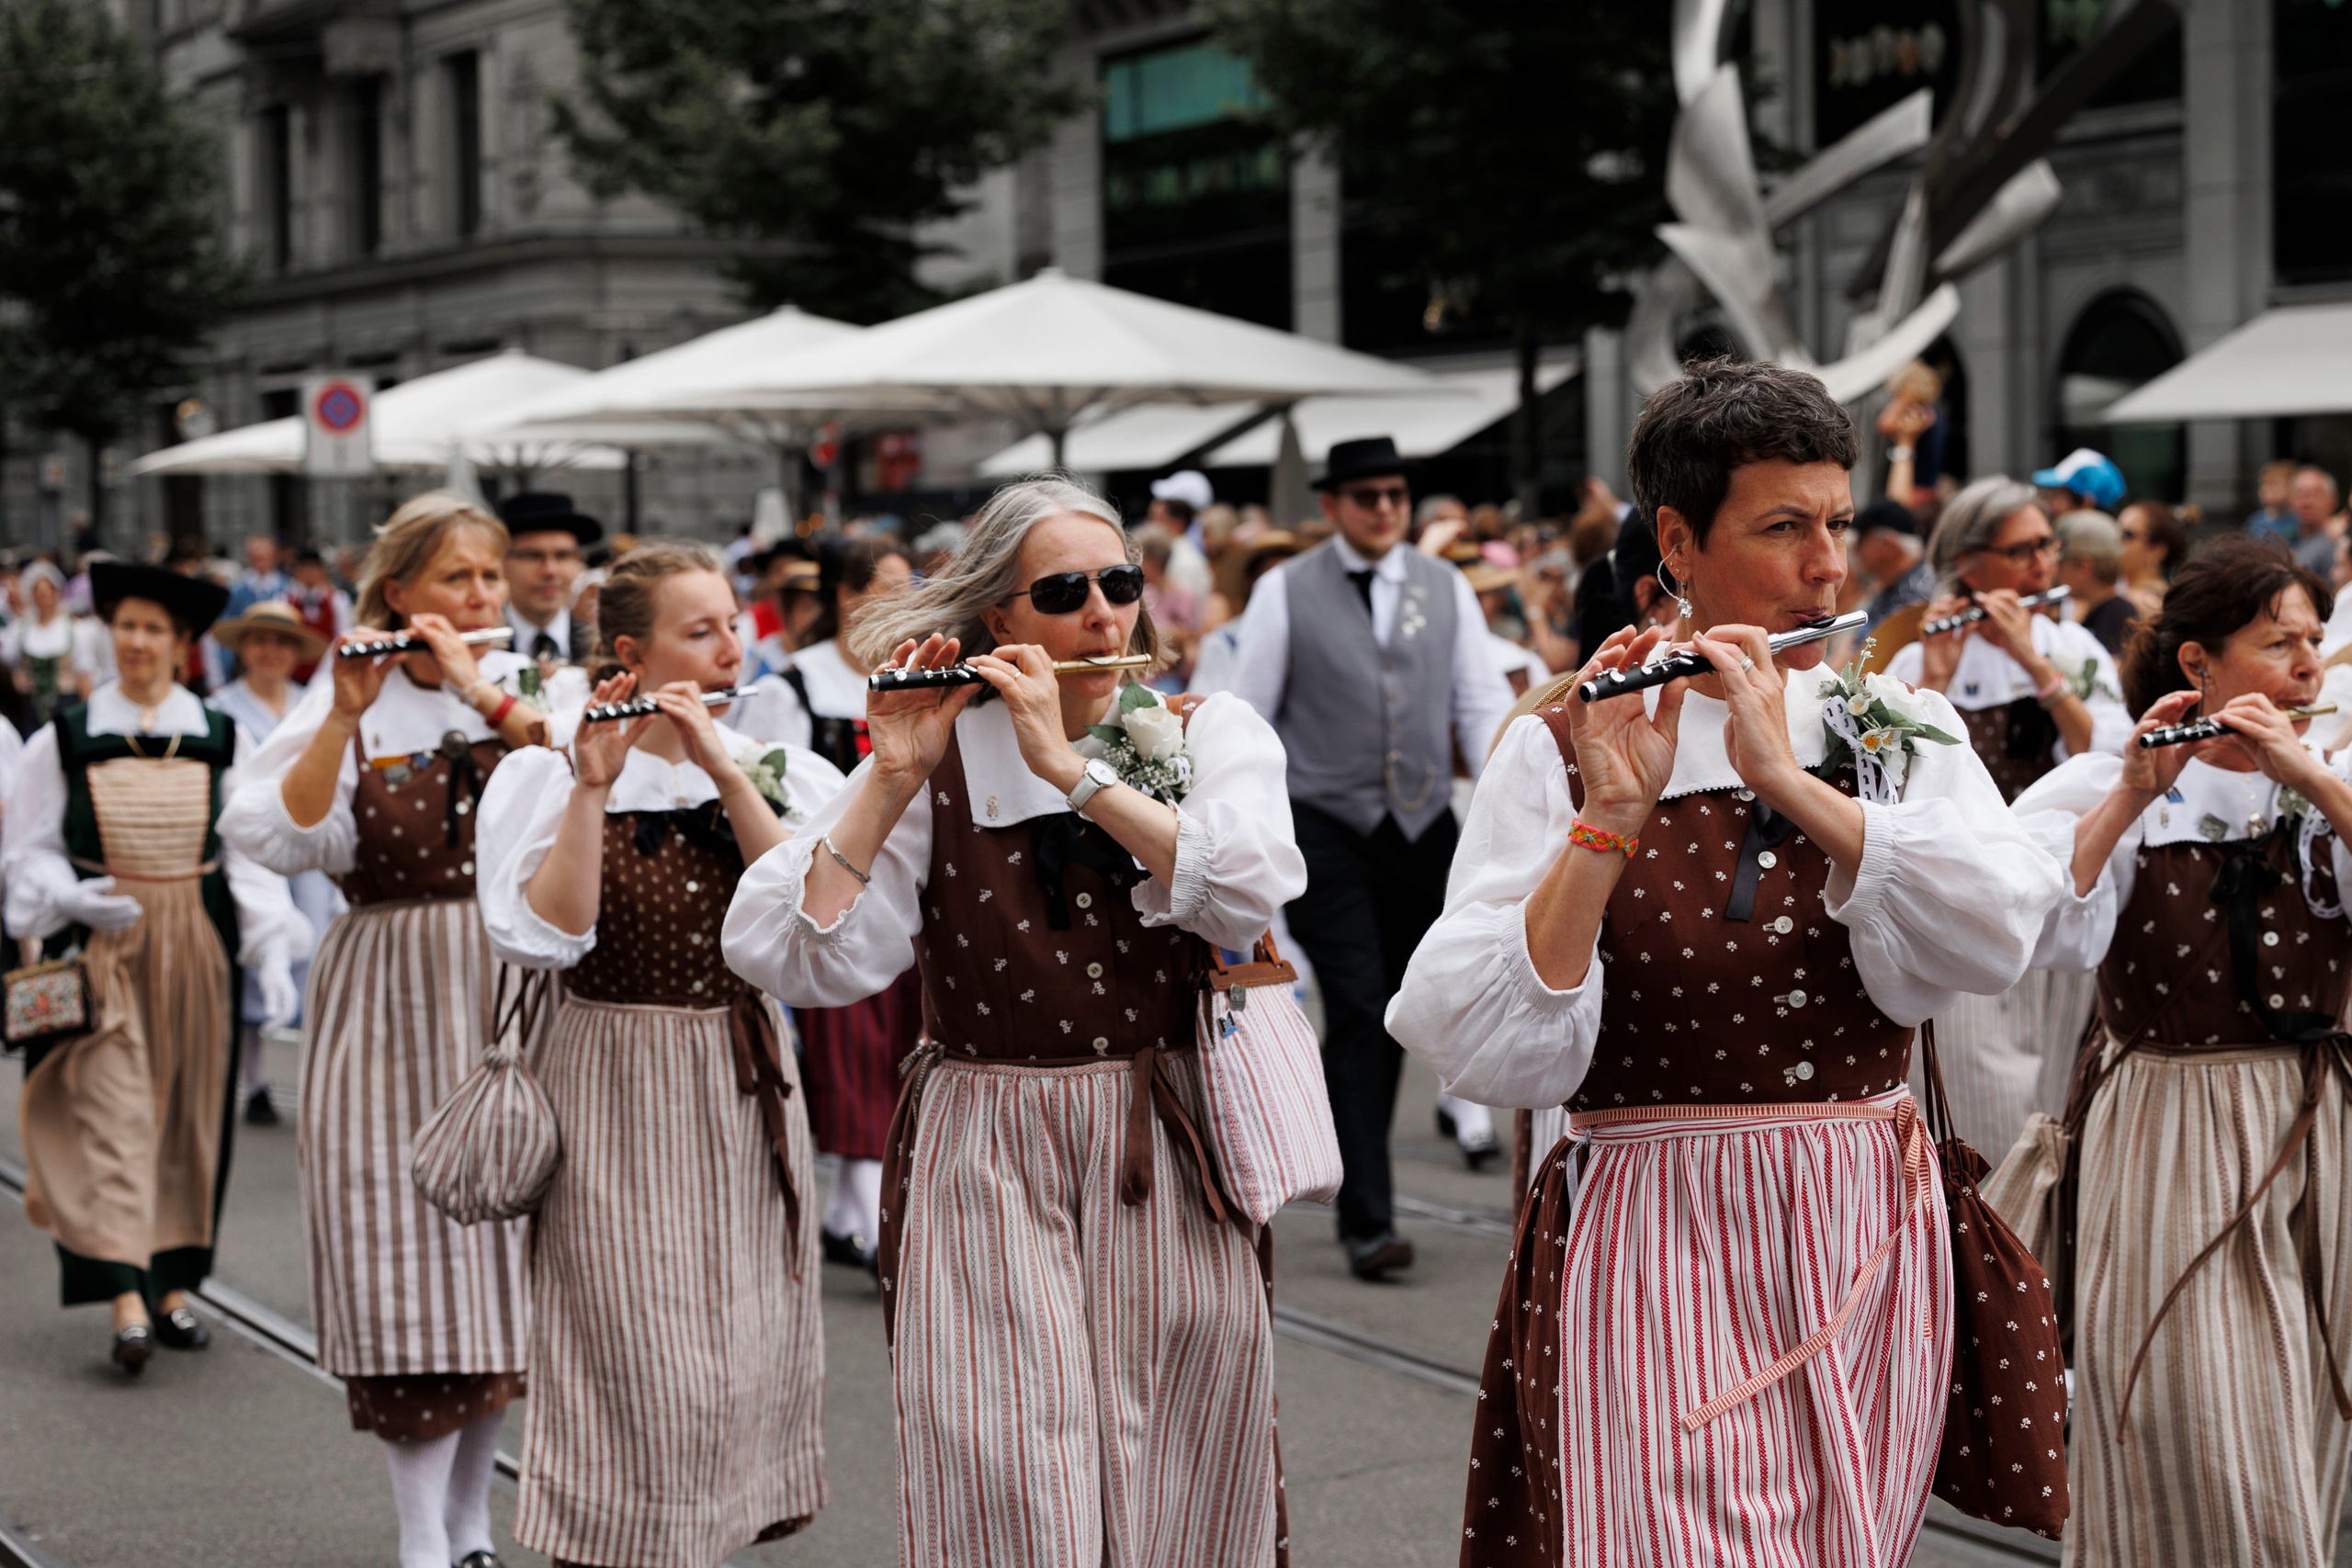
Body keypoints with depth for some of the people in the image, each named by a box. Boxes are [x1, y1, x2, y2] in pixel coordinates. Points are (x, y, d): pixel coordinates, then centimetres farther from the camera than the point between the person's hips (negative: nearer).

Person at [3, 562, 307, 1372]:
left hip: (196, 947, 2)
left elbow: (253, 852, 0)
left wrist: (272, 950, -11)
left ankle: (173, 1286, 17)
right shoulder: (66, 740, 1)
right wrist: (68, 895, -16)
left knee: (189, 1115, 6)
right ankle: (126, 1299, -16)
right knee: (112, 1112, -10)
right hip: (101, 946, -2)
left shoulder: (221, 741, 3)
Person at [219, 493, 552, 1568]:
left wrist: (485, 692, -18)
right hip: (392, 1004, -2)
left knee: (501, 1247, 7)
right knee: (412, 1253, -6)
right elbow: (276, 837, -13)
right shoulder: (344, 702, 1)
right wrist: (347, 715, -20)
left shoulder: (534, 687, 7)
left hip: (513, 995, 2)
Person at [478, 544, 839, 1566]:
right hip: (616, 1100, -4)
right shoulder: (547, 777, -4)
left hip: (745, 1098, 4)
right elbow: (542, 938, -18)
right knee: (636, 1377, -6)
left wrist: (727, 773, -18)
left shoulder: (782, 774, 5)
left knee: (746, 1361, 7)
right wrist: (590, 789, -23)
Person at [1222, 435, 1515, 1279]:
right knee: (1357, 1013, -11)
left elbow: (1483, 703, 8)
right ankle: (1366, 1218, -12)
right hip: (1326, 828, -4)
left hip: (1424, 829, 4)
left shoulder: (1445, 587, 9)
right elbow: (1246, 716, 0)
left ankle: (1360, 1173, 27)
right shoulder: (1285, 592, -1)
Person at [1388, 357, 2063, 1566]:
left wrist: (1789, 781, -21)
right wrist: (1606, 822, -24)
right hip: (1654, 1258, -4)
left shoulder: (1902, 728, 7)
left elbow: (2000, 933, -13)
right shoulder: (1561, 752, -4)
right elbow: (1481, 1054, -15)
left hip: (1867, 1245, 4)